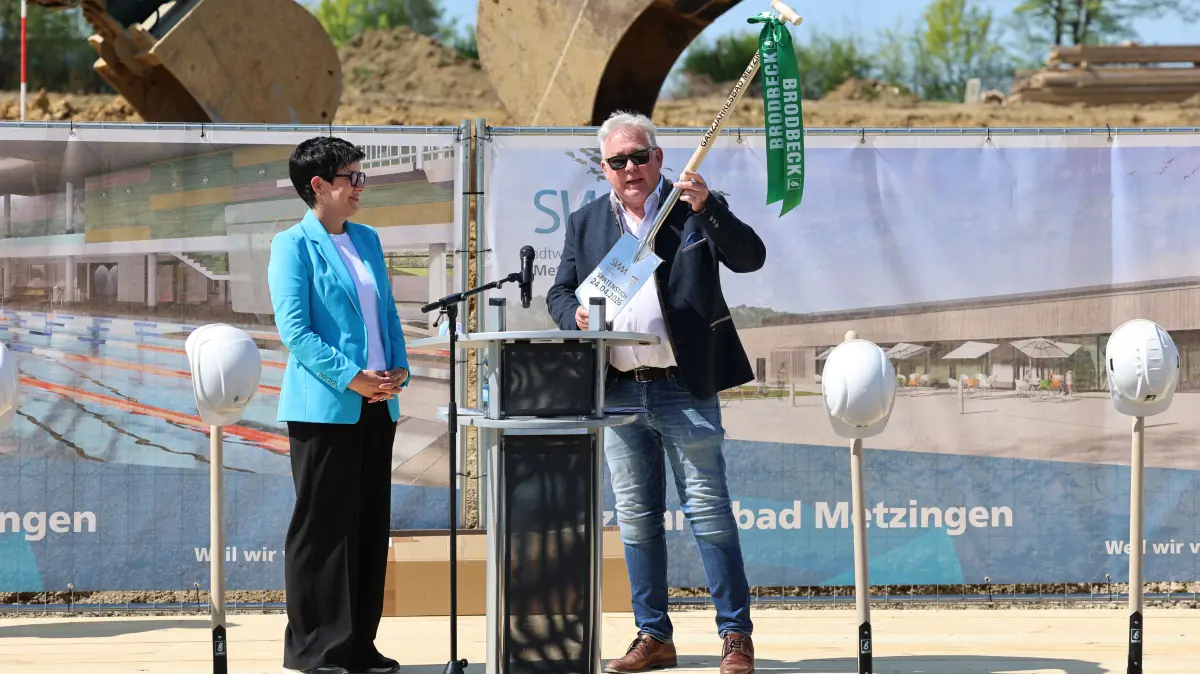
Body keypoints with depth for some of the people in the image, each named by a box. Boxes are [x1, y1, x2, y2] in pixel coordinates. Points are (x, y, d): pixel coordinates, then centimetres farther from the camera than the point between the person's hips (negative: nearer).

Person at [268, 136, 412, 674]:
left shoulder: (367, 240, 15)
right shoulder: (293, 245, -5)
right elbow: (294, 329, -12)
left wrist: (398, 371, -1)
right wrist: (352, 377, -18)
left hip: (377, 406, 7)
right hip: (324, 406, -7)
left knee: (371, 525, 8)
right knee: (323, 527, -3)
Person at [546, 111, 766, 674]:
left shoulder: (695, 211, 2)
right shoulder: (586, 223, 13)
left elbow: (750, 258, -9)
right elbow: (558, 292, 15)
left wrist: (706, 207, -23)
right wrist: (575, 314, -8)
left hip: (684, 389, -4)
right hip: (618, 391, 4)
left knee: (708, 511, -4)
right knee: (636, 518, 9)